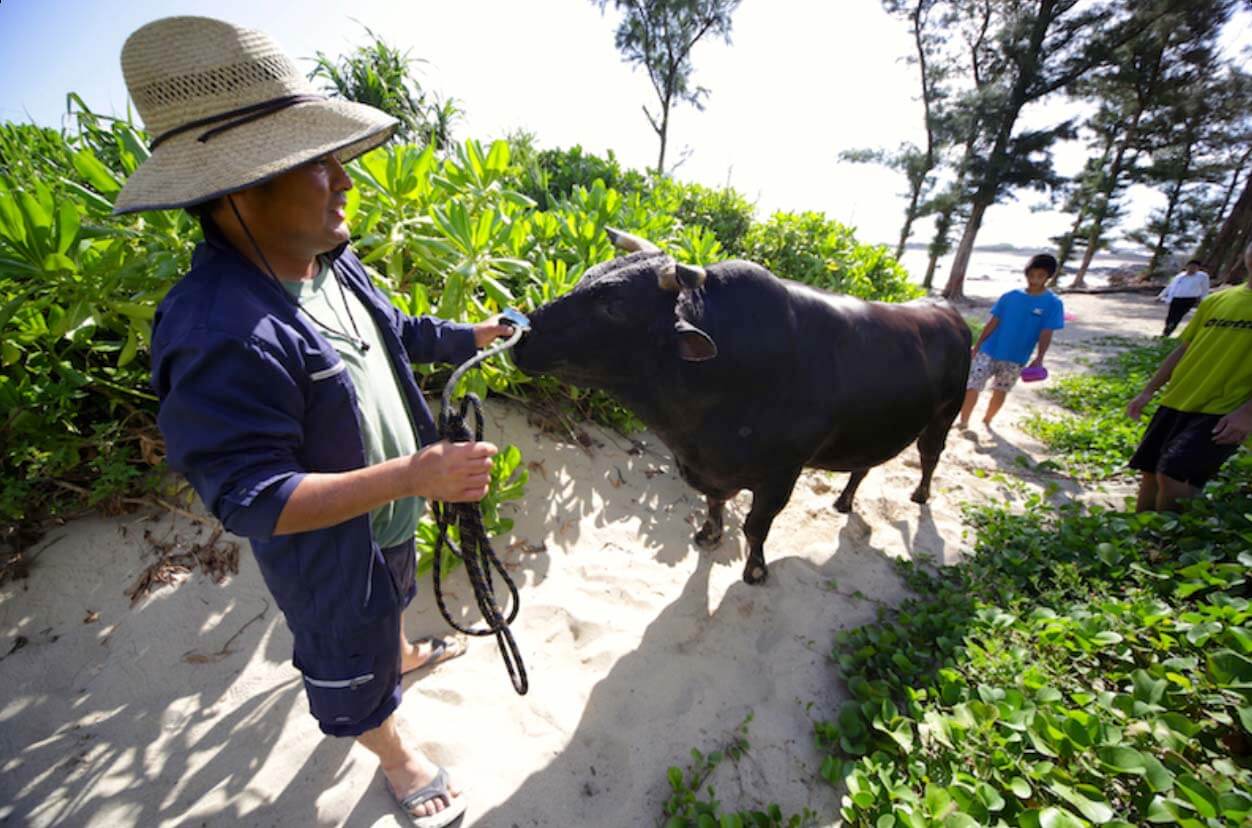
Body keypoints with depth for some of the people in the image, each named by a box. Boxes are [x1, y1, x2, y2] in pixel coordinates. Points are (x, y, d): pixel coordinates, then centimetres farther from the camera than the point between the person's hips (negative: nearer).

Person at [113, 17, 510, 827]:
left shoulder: (332, 264, -9)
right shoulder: (222, 335, -36)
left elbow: (394, 335, 9)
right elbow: (252, 500, -32)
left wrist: (477, 335, 6)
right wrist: (412, 475, -39)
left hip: (390, 515, 8)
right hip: (329, 551, -7)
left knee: (390, 605, 37)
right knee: (352, 659, 23)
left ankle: (402, 651, 69)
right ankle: (394, 753, 53)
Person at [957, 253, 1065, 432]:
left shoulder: (1053, 303, -4)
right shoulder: (1011, 296, 0)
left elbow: (1046, 334, -9)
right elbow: (993, 322, 2)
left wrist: (1039, 358, -22)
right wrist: (977, 346, 2)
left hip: (1016, 359, 0)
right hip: (989, 351, 0)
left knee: (1000, 391, 13)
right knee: (972, 385, -9)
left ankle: (986, 422, 30)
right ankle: (963, 423, -3)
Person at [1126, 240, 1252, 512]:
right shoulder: (1216, 300, 11)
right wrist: (1148, 391, 11)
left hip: (1223, 414, -5)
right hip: (1176, 403, 5)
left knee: (1173, 475, -18)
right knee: (1150, 473, 8)